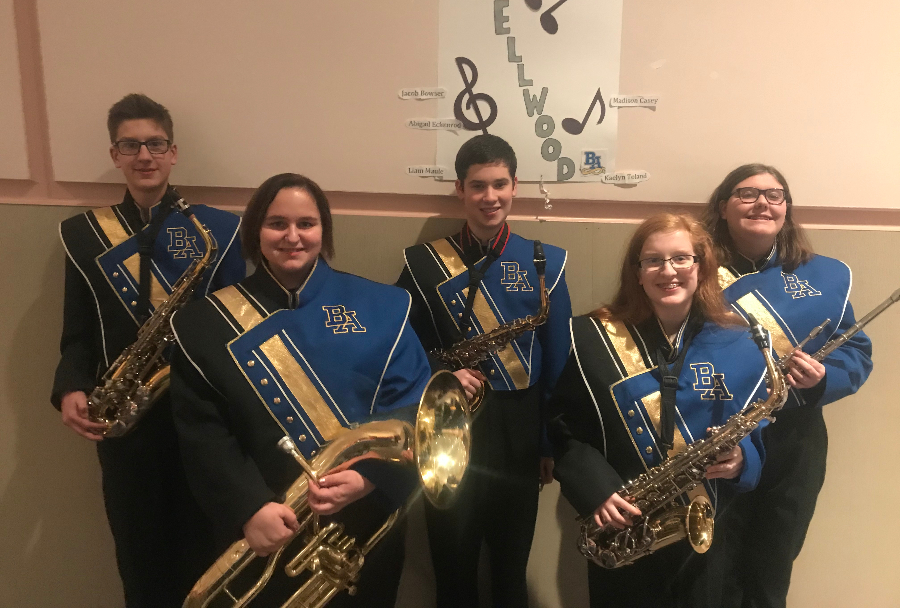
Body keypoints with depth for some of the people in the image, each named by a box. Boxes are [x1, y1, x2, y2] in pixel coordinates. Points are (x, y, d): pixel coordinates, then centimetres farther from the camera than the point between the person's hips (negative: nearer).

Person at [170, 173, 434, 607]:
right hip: (266, 536, 0)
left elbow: (411, 406, -6)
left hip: (367, 527, 1)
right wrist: (249, 508, -19)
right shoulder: (208, 323, -2)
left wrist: (367, 477, -21)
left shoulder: (380, 306, -3)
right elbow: (202, 434, -6)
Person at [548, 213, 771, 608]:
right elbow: (562, 425, -3)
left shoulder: (736, 346, -1)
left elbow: (758, 435, 5)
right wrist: (592, 488, -16)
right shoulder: (594, 338, -6)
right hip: (620, 536, -1)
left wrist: (741, 459, -16)